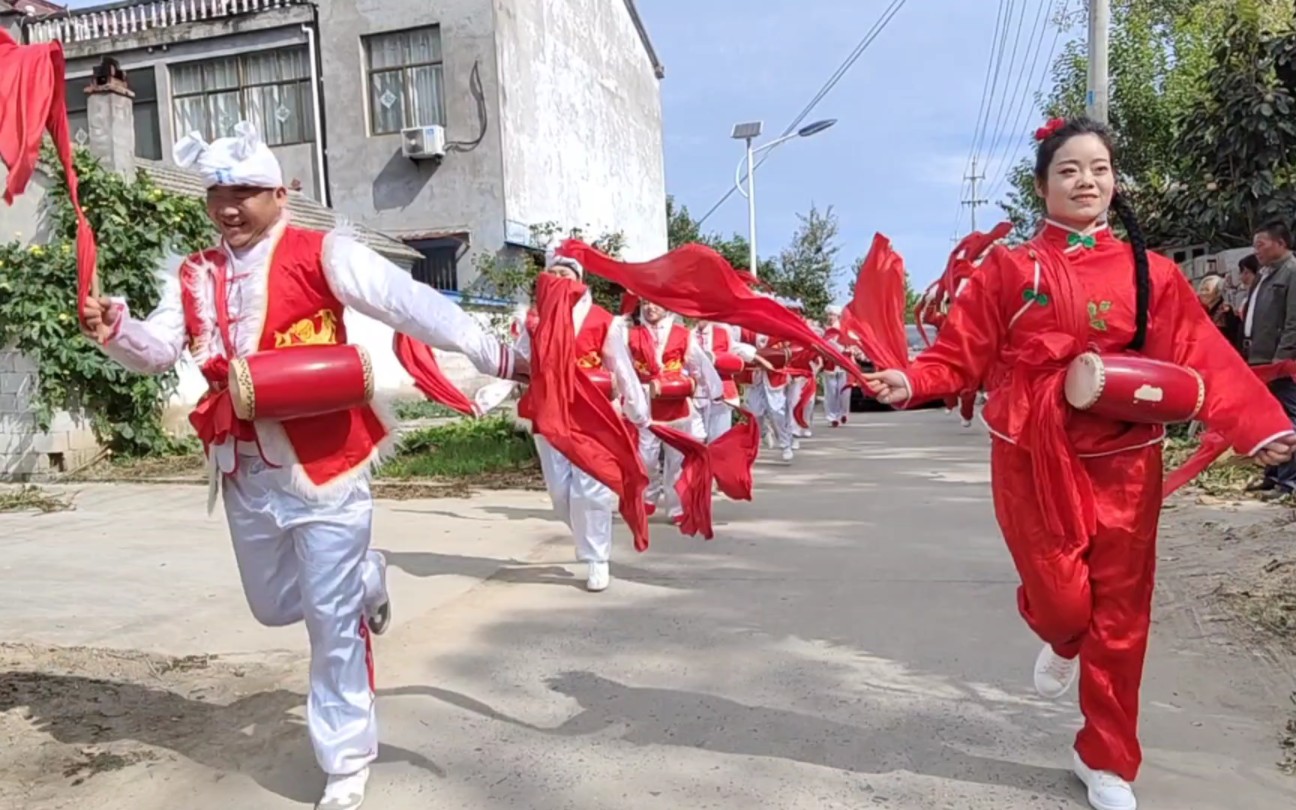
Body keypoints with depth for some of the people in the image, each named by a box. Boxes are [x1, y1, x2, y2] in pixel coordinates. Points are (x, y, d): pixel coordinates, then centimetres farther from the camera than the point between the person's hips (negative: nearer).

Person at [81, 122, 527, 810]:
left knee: (332, 621, 2)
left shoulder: (321, 254, -9)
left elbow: (409, 304, -19)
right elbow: (158, 350, 0)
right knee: (274, 605, 21)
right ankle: (364, 579, 50)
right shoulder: (193, 277, 9)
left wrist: (494, 356, -28)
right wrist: (116, 330, -23)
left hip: (323, 465, -6)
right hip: (245, 472, 6)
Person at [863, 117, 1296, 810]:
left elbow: (1202, 361, -3)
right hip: (1034, 459, -2)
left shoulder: (1151, 273, 5)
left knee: (1120, 614, 7)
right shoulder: (1009, 269, 1)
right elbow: (962, 353, -3)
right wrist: (911, 382, -22)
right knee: (1061, 597, -4)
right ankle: (1062, 641, 38)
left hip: (1123, 462, 2)